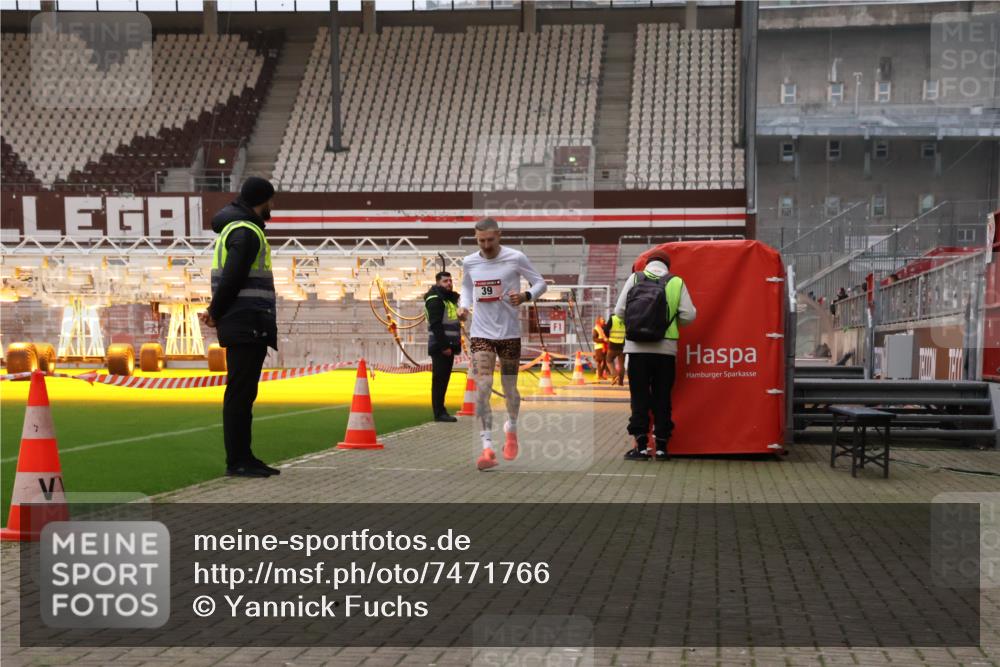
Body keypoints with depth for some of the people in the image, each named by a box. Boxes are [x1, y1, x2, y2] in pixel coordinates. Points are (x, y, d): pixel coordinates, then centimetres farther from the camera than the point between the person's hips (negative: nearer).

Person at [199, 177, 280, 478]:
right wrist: (216, 313, -6)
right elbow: (232, 279, -18)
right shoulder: (246, 232, -11)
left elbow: (231, 278, 20)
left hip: (248, 327, 10)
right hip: (246, 326, -10)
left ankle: (244, 458, 17)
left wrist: (216, 312, 9)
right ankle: (236, 462, -3)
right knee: (239, 394, -7)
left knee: (243, 394, 11)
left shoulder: (236, 227, 22)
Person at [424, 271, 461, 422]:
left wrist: (455, 344, 15)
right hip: (440, 347, -9)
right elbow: (436, 325, -18)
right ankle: (439, 413, -6)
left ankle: (441, 411, 15)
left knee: (444, 380, 10)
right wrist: (444, 346, -22)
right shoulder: (435, 299, -10)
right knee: (439, 380, -7)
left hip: (448, 346, 9)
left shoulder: (450, 298, 21)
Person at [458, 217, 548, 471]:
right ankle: (487, 448, -13)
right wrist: (464, 305, -1)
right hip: (481, 333, 1)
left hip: (509, 332, -1)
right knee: (482, 388, -13)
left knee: (509, 388, 10)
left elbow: (540, 283, 0)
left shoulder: (515, 258, -8)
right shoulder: (469, 262, 2)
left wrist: (525, 296, -20)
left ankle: (511, 430, 41)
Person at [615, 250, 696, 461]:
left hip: (636, 347, 0)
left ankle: (641, 446, 1)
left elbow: (619, 312, 1)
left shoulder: (634, 279, 5)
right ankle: (661, 446, 10)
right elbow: (689, 315, -2)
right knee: (662, 398, 9)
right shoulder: (676, 282, 5)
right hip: (665, 348, 0)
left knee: (639, 397, 4)